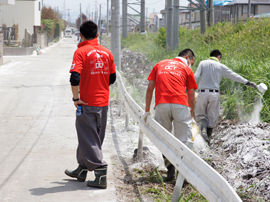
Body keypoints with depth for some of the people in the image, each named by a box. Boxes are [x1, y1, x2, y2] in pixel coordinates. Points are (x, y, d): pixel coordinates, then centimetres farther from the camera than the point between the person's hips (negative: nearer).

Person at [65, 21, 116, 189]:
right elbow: (112, 78, 11)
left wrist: (76, 98, -13)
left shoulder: (81, 52, -12)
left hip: (87, 102, -6)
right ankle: (82, 170, 31)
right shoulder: (107, 52, 5)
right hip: (103, 102, 6)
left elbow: (75, 78, -23)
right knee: (92, 137, 18)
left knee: (89, 139, 1)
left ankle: (101, 174, -5)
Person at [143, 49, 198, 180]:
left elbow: (150, 89, 21)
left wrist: (147, 111, 25)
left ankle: (170, 170, 8)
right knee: (183, 139, 2)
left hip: (161, 104, 2)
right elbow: (191, 98, 14)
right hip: (180, 104, -2)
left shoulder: (159, 65, 25)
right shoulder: (187, 69, 16)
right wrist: (191, 115, 26)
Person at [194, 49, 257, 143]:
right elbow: (234, 75, 9)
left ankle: (203, 129, -21)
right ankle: (208, 137, 7)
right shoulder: (221, 66, 7)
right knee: (212, 118, 9)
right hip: (214, 93, 0)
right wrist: (247, 82, 17)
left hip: (202, 92, 0)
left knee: (200, 115, 8)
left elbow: (196, 77, -3)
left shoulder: (202, 63, 6)